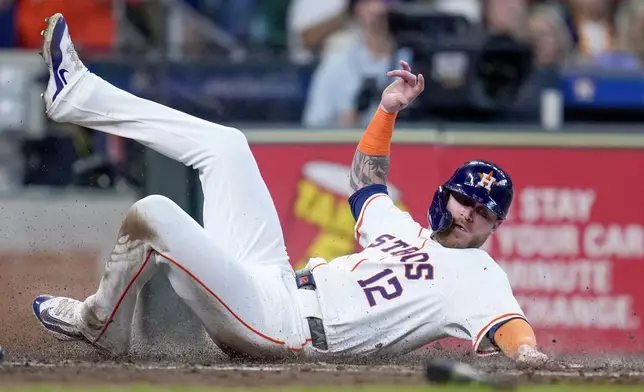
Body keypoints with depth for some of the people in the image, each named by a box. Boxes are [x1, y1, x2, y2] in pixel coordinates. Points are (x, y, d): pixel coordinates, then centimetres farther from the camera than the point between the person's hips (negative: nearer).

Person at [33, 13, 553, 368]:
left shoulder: (478, 276, -5)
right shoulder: (405, 230, 19)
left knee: (152, 213, -22)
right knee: (223, 144, 17)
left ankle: (101, 326, 4)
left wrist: (527, 351, -47)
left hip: (270, 324, -8)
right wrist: (390, 108, 23)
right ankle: (77, 95, 24)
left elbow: (509, 324, -24)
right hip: (270, 278, 8)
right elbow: (367, 177, 35)